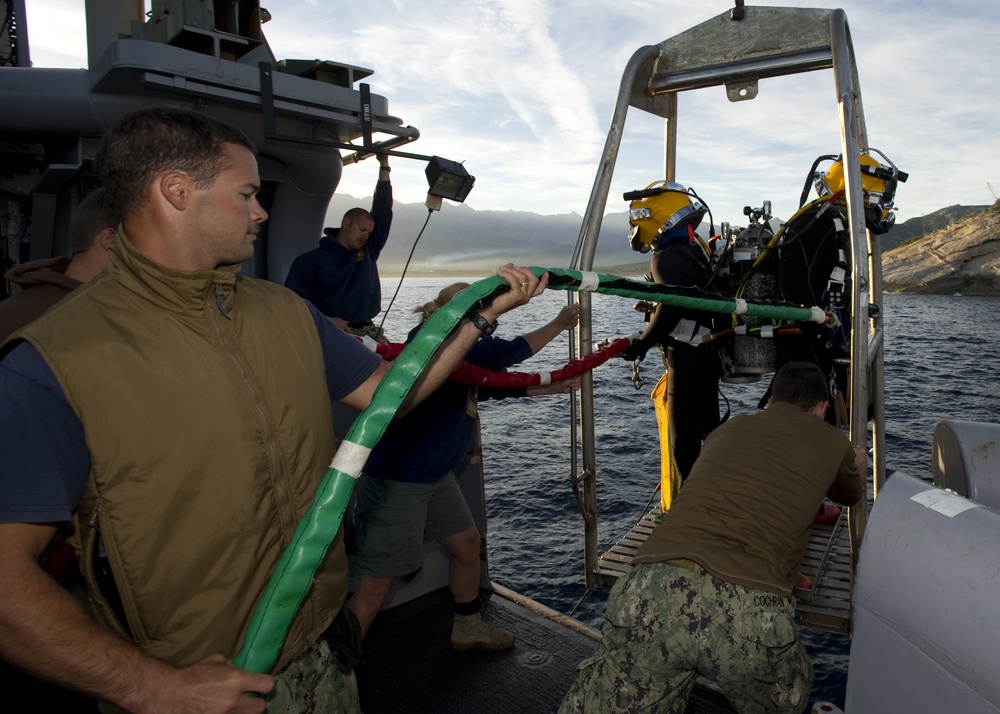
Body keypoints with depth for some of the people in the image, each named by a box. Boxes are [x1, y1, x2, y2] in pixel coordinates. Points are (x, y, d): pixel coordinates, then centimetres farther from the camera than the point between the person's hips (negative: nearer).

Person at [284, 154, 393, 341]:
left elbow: (383, 211, 20)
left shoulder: (369, 250, 19)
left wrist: (384, 166, 19)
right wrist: (326, 321, -18)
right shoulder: (310, 260, 6)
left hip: (367, 330, 5)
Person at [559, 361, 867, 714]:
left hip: (651, 590, 1)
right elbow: (851, 496, 44)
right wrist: (857, 469, 68)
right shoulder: (831, 441, 20)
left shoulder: (728, 428, 27)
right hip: (750, 609, -1)